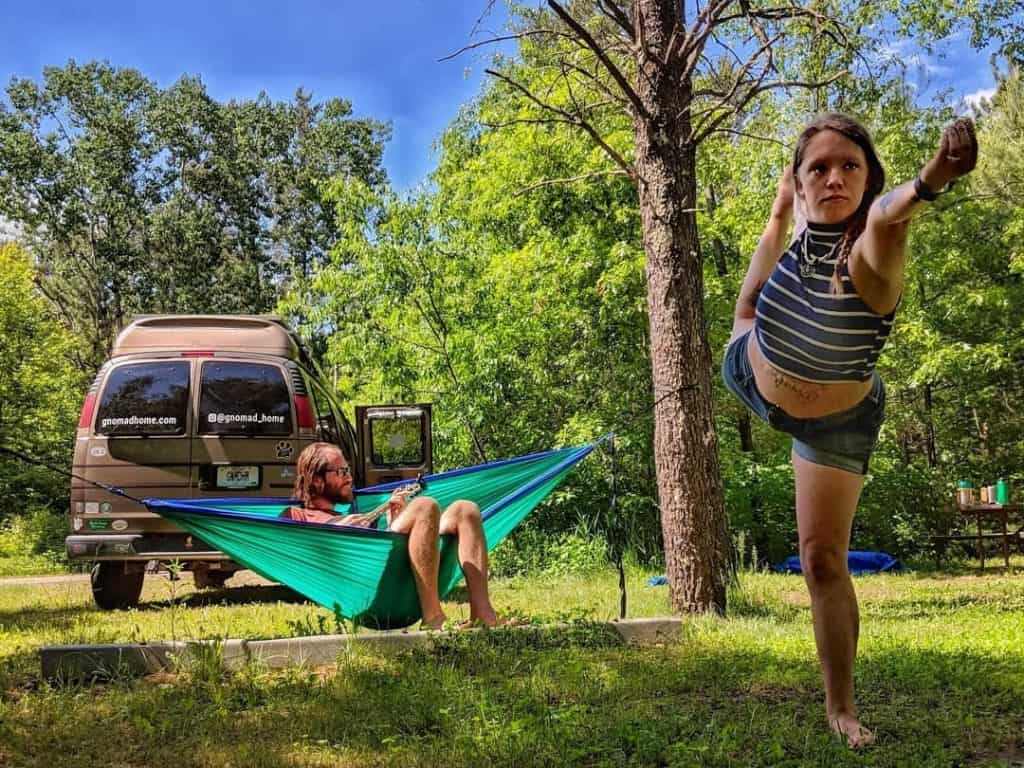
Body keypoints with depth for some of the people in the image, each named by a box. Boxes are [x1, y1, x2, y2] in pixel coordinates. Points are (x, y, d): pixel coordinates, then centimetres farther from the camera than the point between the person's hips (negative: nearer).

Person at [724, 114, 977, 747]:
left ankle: (841, 704, 16)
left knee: (824, 560, -3)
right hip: (751, 380, 5)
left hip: (836, 424, -4)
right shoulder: (804, 230, -28)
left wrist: (930, 181, -87)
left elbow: (887, 217, -70)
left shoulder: (868, 255, -42)